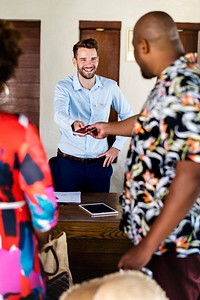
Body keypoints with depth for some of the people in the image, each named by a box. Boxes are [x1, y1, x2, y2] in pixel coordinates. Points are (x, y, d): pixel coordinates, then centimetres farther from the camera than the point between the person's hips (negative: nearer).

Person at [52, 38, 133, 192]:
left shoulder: (110, 87, -1)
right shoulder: (64, 87, -9)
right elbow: (60, 114, -28)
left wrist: (117, 146, 4)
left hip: (100, 163, 2)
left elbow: (127, 116, 12)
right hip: (68, 162, -1)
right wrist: (73, 124, -50)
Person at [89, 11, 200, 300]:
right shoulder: (172, 81, 7)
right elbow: (150, 124, 27)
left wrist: (147, 245, -25)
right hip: (163, 230, 9)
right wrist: (108, 128, 42)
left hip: (173, 239, -9)